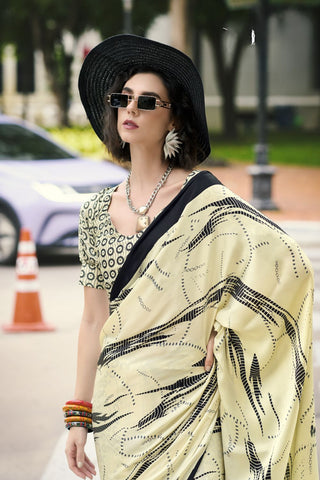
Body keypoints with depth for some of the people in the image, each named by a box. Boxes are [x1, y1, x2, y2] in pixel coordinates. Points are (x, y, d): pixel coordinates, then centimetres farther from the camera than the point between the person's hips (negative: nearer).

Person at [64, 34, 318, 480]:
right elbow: (94, 321, 11)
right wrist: (79, 415, 8)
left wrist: (222, 338, -15)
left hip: (183, 398, -4)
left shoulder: (202, 201, -7)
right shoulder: (98, 211, 8)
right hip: (118, 406, 4)